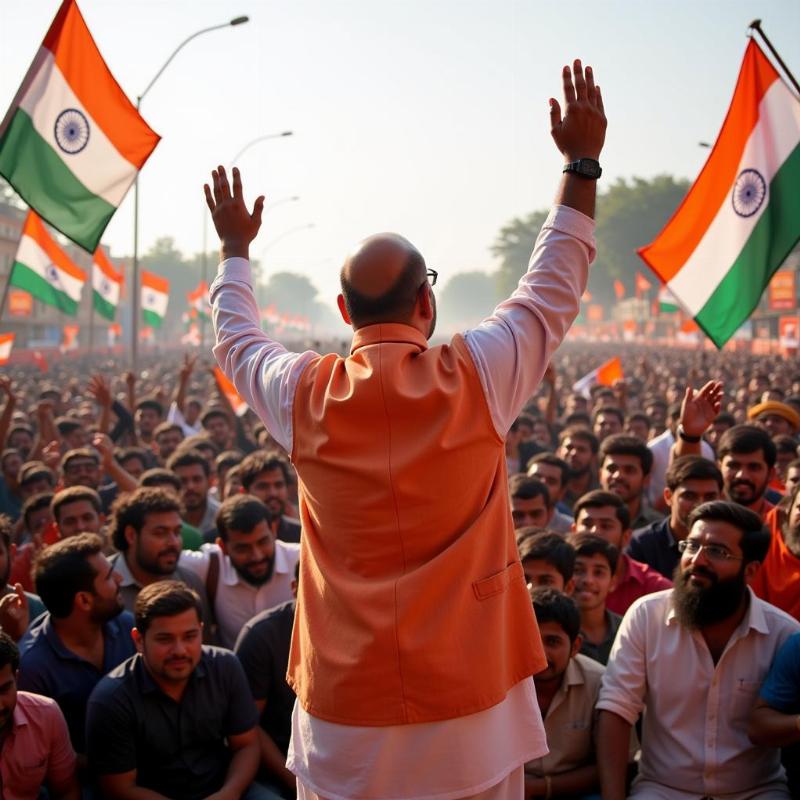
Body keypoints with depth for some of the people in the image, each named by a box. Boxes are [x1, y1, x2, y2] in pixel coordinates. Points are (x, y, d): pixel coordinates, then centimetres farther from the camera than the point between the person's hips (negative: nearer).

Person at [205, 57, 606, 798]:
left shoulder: (306, 395, -6)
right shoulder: (476, 377, -11)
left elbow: (235, 340, 16)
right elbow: (554, 289, 5)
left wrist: (234, 246, 33)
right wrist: (582, 161, 14)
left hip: (343, 711, 1)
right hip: (470, 706, -1)